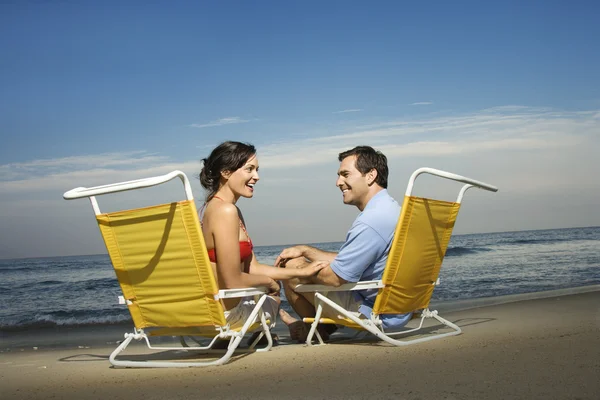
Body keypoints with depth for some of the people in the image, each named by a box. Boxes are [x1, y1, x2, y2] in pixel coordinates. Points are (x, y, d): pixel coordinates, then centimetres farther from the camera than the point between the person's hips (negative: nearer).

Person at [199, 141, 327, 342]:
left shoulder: (231, 211, 9)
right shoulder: (225, 211, -23)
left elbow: (252, 267, 10)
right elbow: (233, 282, -25)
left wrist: (301, 272, 6)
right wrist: (268, 281, -7)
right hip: (225, 313, -9)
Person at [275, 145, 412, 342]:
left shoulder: (372, 220, -25)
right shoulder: (390, 208, 9)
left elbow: (335, 277, -22)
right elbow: (346, 261, 16)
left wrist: (301, 262, -4)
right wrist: (304, 250, 14)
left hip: (373, 313, -11)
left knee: (292, 267, -4)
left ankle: (321, 328, 17)